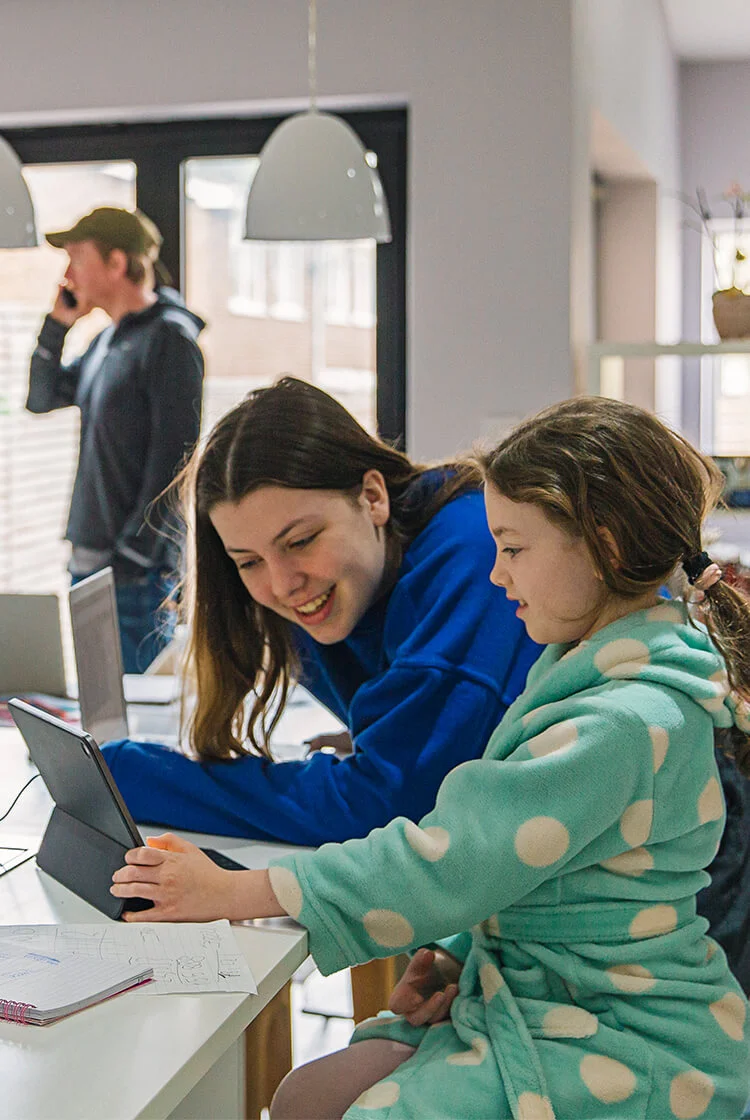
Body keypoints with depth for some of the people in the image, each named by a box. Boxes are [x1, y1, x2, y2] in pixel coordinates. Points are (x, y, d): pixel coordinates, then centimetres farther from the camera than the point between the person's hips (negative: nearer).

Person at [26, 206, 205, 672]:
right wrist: (58, 324, 10)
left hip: (138, 568, -9)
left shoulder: (170, 337, -12)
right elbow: (42, 399, 25)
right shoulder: (107, 339, 15)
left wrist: (135, 554, -19)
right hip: (88, 558, 9)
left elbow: (175, 455, -17)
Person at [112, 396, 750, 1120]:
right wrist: (456, 955, 1)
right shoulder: (592, 671, 9)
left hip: (625, 1056, -9)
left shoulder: (626, 724, -24)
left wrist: (232, 892, -21)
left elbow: (446, 864, -26)